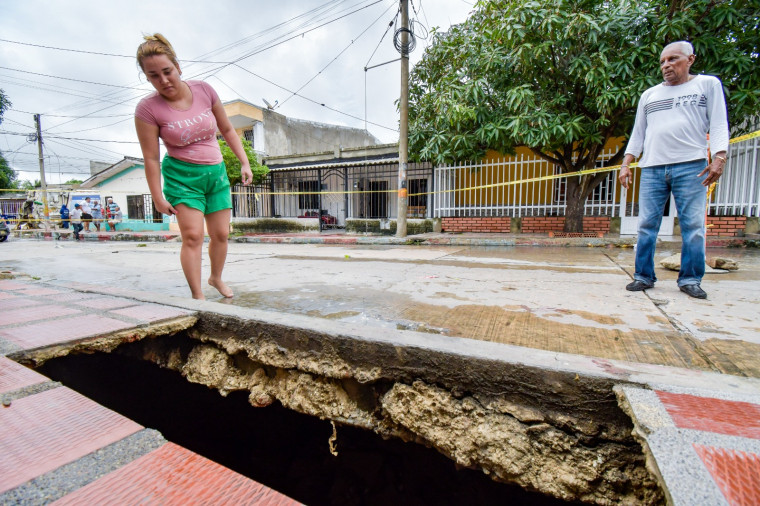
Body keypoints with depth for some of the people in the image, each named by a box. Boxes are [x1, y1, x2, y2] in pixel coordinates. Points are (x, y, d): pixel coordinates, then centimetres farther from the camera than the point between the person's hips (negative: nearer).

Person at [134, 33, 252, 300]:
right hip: (181, 176, -3)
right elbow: (151, 158, -9)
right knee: (192, 235, -14)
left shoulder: (204, 90, -3)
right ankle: (197, 296, -3)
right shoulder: (148, 108, -11)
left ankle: (216, 277, 30)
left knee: (221, 234, 6)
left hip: (216, 172, 4)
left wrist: (244, 163, 2)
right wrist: (158, 197, -9)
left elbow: (227, 129, 7)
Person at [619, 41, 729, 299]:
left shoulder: (708, 84, 13)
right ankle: (644, 276, 3)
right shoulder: (649, 95, 20)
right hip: (652, 169, 2)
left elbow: (718, 124, 4)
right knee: (647, 225, -3)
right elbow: (638, 134, 18)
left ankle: (690, 279, 3)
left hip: (691, 166, -2)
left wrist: (719, 157, -10)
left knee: (693, 225, -4)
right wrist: (625, 164, 6)